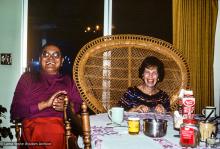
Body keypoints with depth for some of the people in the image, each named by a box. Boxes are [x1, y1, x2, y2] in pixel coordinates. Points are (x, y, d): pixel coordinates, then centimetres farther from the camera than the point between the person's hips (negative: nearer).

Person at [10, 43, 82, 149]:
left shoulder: (68, 81, 23)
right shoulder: (28, 78, 15)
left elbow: (80, 105, 14)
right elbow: (15, 111, 4)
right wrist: (45, 104, -8)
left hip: (63, 124, 3)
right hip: (34, 124, -2)